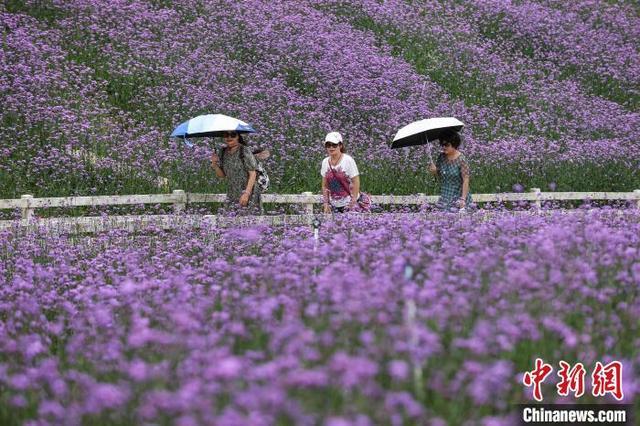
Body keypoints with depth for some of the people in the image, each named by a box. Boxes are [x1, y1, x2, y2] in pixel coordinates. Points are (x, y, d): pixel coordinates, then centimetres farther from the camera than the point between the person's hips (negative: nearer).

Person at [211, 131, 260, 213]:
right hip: (232, 196, 5)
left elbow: (252, 174, -12)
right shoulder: (222, 153, 5)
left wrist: (247, 193, -20)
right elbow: (222, 175, 11)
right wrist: (215, 165, -9)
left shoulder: (245, 151, -11)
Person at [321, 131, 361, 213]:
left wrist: (353, 203, -12)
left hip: (348, 204, -5)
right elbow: (325, 186, 13)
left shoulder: (348, 160, -9)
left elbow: (356, 183, -9)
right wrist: (326, 203, 6)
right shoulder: (325, 162, 6)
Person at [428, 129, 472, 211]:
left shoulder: (461, 160, -15)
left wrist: (463, 199, -20)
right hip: (444, 197, 6)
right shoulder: (441, 157, 3)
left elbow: (466, 180, -15)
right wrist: (434, 171, -8)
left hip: (458, 197, -6)